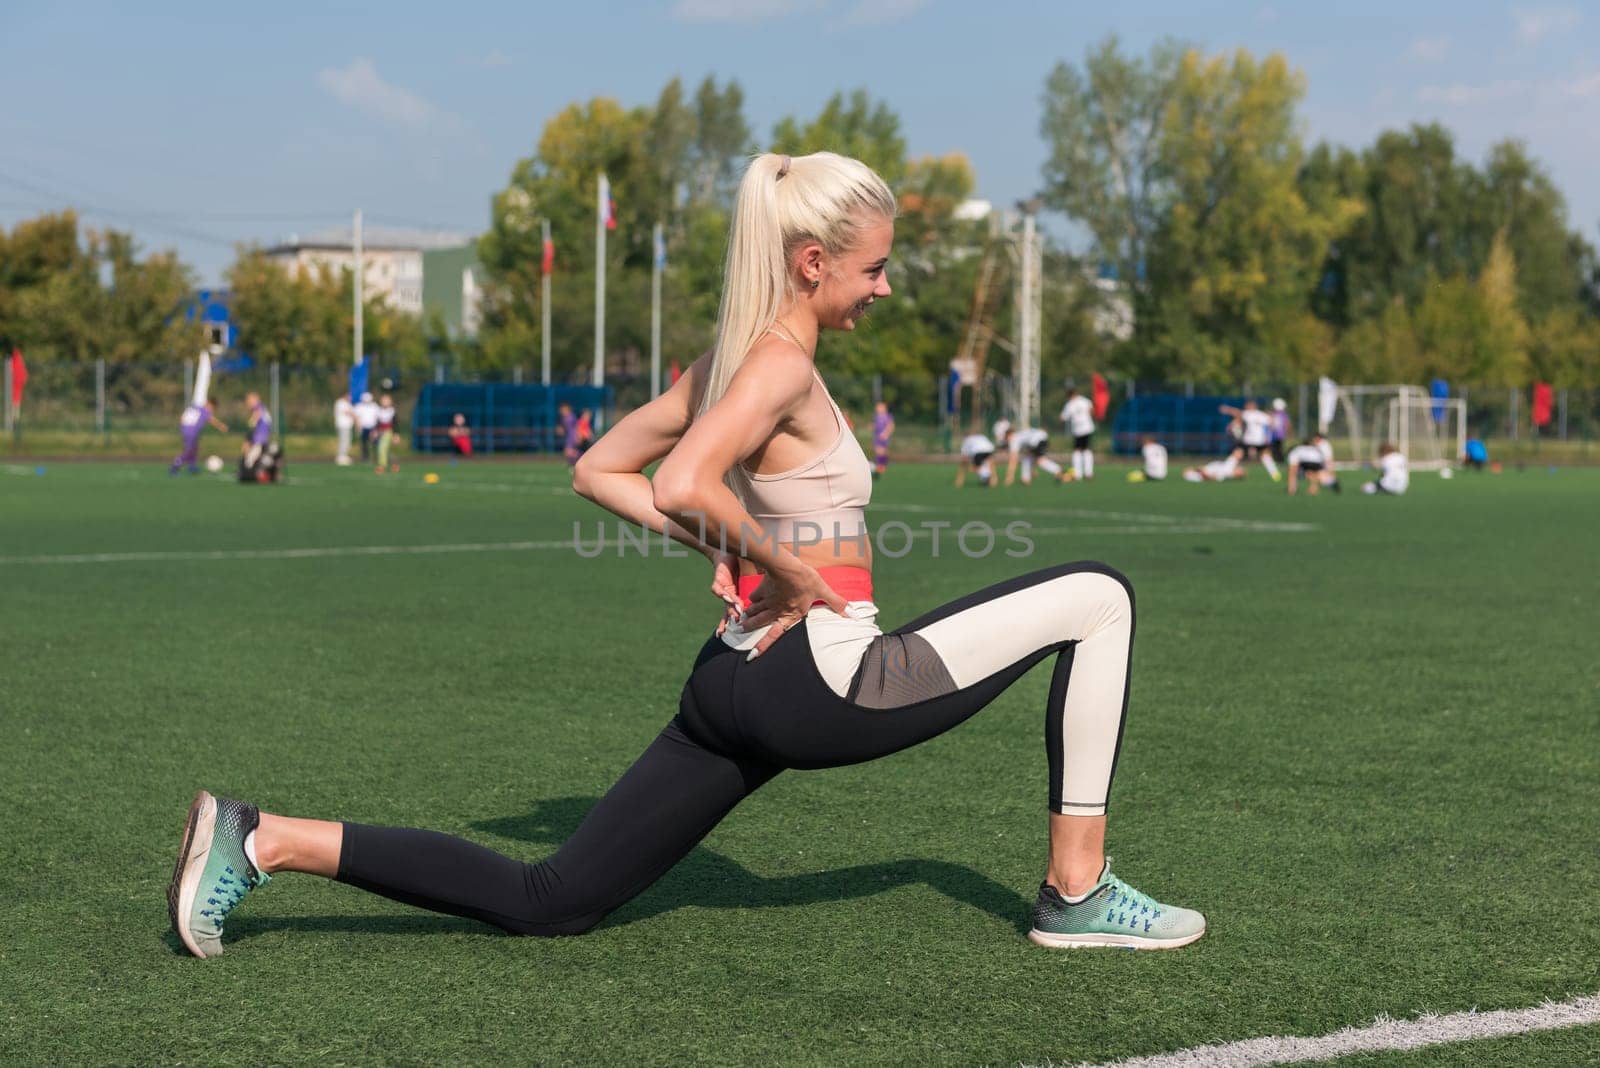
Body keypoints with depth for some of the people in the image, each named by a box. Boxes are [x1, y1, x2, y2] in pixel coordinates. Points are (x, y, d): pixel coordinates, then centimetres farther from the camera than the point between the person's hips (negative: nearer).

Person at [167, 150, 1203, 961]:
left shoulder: (730, 361, 13)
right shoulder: (781, 365, -14)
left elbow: (600, 471, 20)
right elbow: (682, 486, -31)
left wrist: (732, 549, 11)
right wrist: (797, 576, -17)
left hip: (743, 680, 9)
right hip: (824, 681, -9)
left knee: (546, 900, 11)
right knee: (1099, 597, 0)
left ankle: (267, 840, 1)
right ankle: (1078, 893, 5)